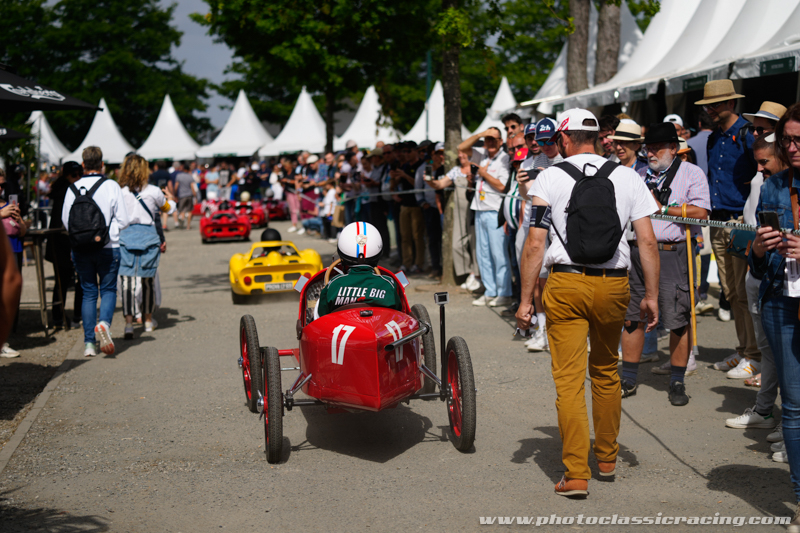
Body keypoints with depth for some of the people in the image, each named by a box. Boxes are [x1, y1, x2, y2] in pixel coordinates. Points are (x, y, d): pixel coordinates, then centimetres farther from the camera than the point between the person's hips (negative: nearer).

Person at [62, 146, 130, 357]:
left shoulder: (73, 188, -1)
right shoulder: (111, 186, -6)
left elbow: (66, 220, 3)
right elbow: (123, 220, -5)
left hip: (80, 248, 2)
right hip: (108, 247, -2)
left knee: (88, 292, 10)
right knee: (108, 290, 9)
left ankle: (89, 343, 6)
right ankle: (104, 322, -21)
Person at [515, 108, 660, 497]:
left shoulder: (550, 178, -1)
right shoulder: (628, 177, 6)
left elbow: (535, 245, -6)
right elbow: (648, 241, 1)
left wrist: (525, 300, -1)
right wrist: (651, 296, 7)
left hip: (566, 283, -3)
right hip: (613, 285, 3)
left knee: (569, 379, -1)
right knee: (606, 372, 21)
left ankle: (576, 475, -5)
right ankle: (607, 458, 32)